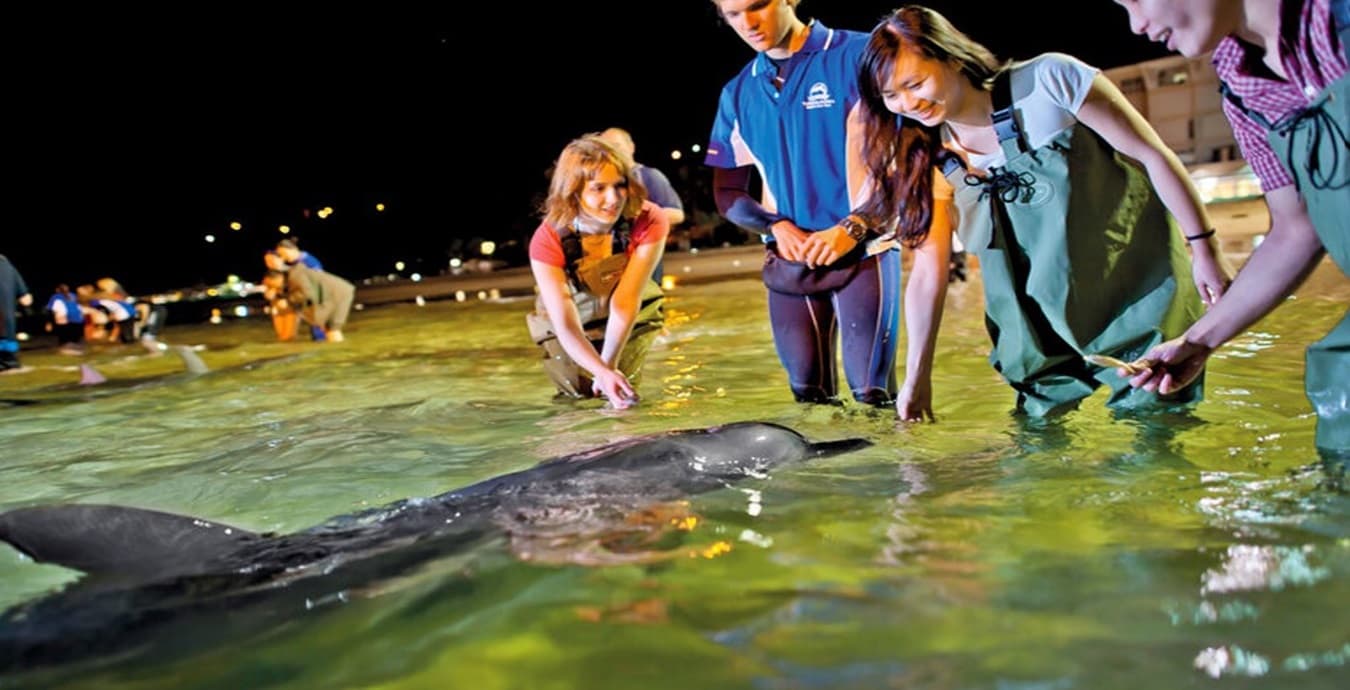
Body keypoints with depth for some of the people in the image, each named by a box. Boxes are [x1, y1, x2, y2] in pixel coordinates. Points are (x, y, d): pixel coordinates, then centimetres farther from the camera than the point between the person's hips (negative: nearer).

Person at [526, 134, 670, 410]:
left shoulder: (649, 222, -33)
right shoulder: (548, 241, -32)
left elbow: (625, 303, -30)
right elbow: (566, 325, -36)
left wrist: (609, 367, -32)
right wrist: (604, 372, -51)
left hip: (633, 317, 0)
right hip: (574, 321, 0)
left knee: (620, 389, -11)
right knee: (581, 390, -7)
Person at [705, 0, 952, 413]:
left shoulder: (859, 56, -5)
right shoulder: (737, 94, 10)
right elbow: (727, 193, 13)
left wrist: (854, 227, -17)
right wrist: (776, 227, -6)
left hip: (863, 251, -4)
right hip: (788, 260, 5)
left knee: (873, 395, -9)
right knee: (809, 397, 9)